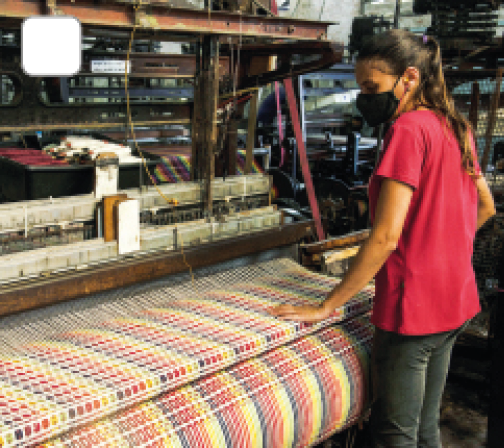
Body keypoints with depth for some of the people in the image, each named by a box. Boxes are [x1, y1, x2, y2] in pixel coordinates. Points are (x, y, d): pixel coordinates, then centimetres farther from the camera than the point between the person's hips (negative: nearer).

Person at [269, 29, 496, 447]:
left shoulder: (408, 128, -18)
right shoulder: (455, 126, 9)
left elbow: (385, 237, -23)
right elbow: (486, 206, 21)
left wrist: (326, 306, -18)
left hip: (412, 306, -9)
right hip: (455, 302, 9)